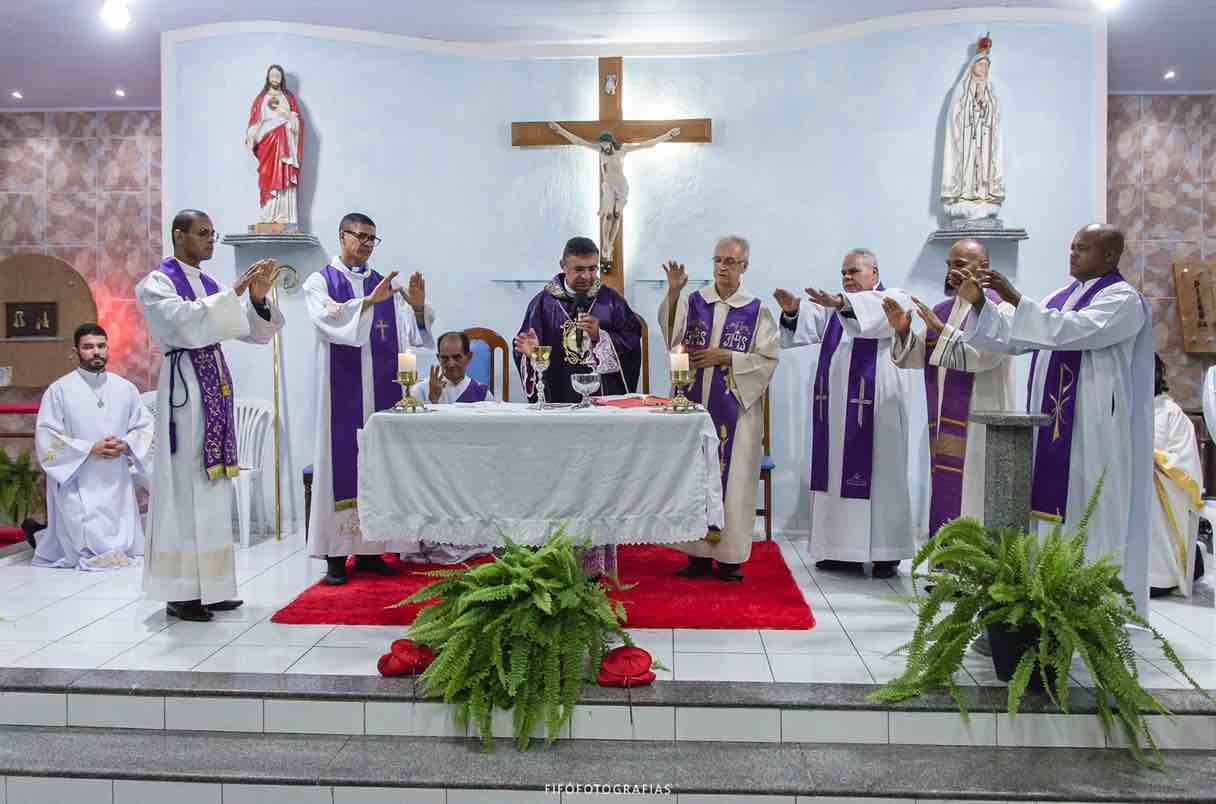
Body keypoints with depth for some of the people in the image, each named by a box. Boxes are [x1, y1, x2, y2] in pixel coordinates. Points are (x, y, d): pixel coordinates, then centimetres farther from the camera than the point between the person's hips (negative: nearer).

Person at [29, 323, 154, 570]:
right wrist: (91, 449, -16)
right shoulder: (59, 389, -6)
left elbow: (146, 428, 9)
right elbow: (46, 438, -8)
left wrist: (126, 445, -11)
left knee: (126, 549, 10)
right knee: (93, 554, -12)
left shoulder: (125, 388, 5)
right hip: (77, 484, -4)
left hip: (118, 484, 4)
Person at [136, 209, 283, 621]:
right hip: (185, 387, -7)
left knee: (213, 487, 8)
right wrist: (234, 291, -22)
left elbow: (256, 332, 9)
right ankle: (180, 592, 1)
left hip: (217, 386, 7)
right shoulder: (157, 283, -3)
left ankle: (209, 585, 15)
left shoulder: (211, 286, 16)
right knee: (185, 487, -5)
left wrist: (258, 297, -8)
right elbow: (184, 321, -22)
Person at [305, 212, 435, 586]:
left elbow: (411, 336, 3)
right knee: (341, 461, -2)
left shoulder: (386, 285, 13)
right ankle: (336, 555, 4)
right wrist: (370, 300, -28)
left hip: (381, 392, 4)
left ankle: (369, 550, 14)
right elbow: (330, 321, -18)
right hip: (341, 391, -4)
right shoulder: (319, 282, 2)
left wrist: (418, 307, -15)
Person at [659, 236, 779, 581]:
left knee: (732, 475, 1)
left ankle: (730, 556, 11)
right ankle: (699, 553, 16)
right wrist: (673, 293, -25)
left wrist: (726, 357, -12)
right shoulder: (693, 302, 6)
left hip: (735, 408, -2)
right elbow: (671, 337, -12)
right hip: (695, 403, 2)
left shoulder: (757, 311, 3)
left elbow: (768, 359, -3)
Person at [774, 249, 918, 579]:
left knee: (880, 474, -2)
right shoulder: (835, 307, 19)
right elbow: (807, 325, 1)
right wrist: (793, 311, -20)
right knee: (840, 475, 6)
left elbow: (878, 313, -23)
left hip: (876, 406, -5)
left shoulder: (893, 300, 2)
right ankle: (844, 550, 13)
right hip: (837, 406, 5)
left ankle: (885, 552, 6)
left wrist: (842, 303, -40)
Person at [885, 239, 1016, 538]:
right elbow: (919, 357, 9)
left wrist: (942, 330, -23)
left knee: (970, 497, -6)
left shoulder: (1000, 307, -5)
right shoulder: (943, 310, 15)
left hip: (978, 422, -6)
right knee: (944, 498, 8)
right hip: (944, 422, 6)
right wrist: (903, 331, -9)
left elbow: (986, 355, -20)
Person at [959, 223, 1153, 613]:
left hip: (1094, 431, -8)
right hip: (1054, 427, 8)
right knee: (1056, 510, 10)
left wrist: (1014, 298, -26)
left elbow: (1070, 332, -25)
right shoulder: (1061, 298, 15)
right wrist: (979, 303, -4)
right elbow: (1013, 340, 9)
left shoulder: (1124, 299, -9)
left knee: (1091, 517, -2)